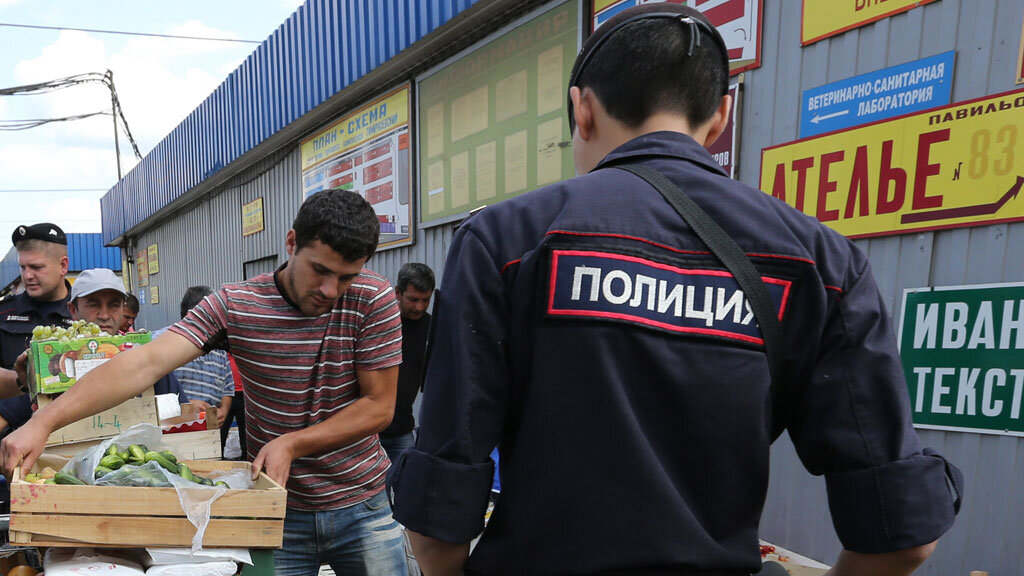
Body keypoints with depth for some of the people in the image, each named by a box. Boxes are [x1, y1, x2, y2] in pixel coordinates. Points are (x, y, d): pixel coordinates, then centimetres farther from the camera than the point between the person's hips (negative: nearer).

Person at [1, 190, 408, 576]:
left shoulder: (373, 301, -13)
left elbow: (379, 406, -12)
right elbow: (146, 362, -21)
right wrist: (43, 422, -31)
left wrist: (292, 444, -20)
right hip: (278, 509, 0)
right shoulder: (234, 306, -12)